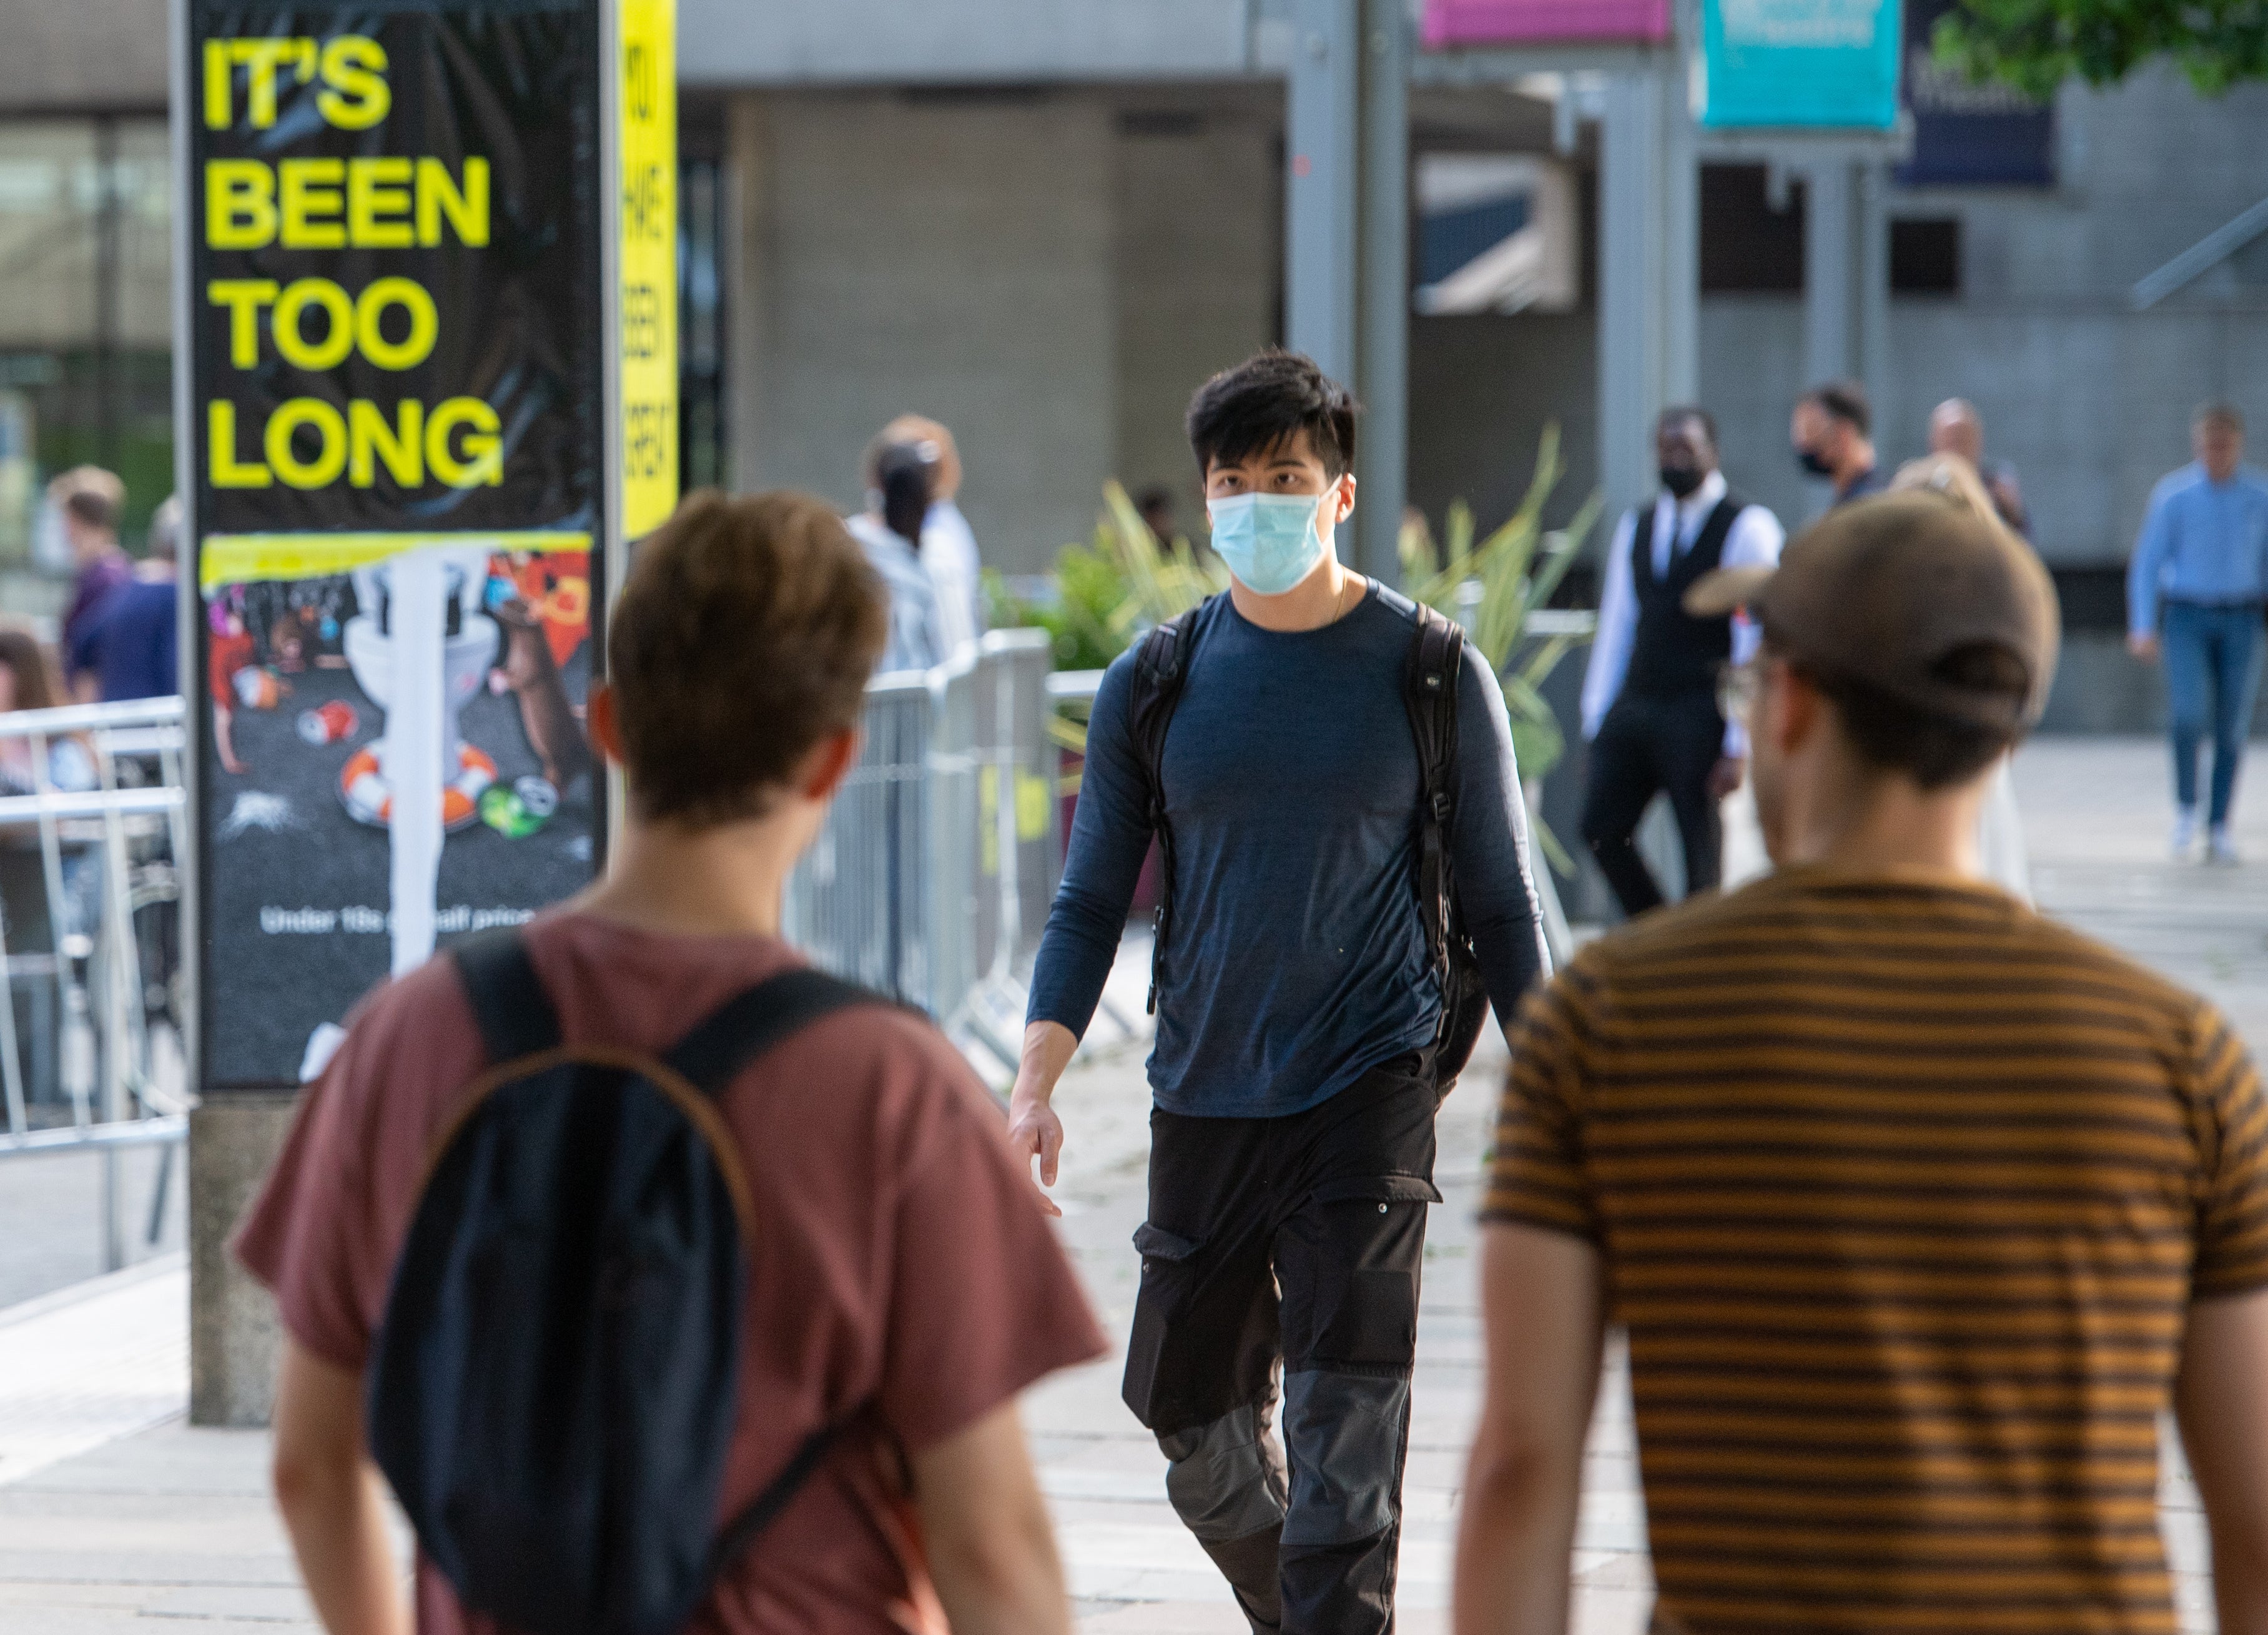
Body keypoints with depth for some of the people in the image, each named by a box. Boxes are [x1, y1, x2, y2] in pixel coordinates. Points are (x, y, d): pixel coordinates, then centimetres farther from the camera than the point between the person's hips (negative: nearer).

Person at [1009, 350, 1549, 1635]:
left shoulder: (1430, 674, -1)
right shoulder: (1153, 686, 5)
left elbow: (1501, 903, 5)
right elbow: (1093, 900, 9)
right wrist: (1038, 1082, -3)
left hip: (1370, 1094, -4)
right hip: (1202, 1098, 4)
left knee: (1345, 1436, -13)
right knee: (1198, 1421, 12)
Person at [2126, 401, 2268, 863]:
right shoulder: (2173, 495, -5)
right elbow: (2147, 562, -2)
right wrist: (2142, 629, -11)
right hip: (2186, 618, -2)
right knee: (2189, 712, -19)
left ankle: (2219, 828, 11)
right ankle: (2185, 808, 2)